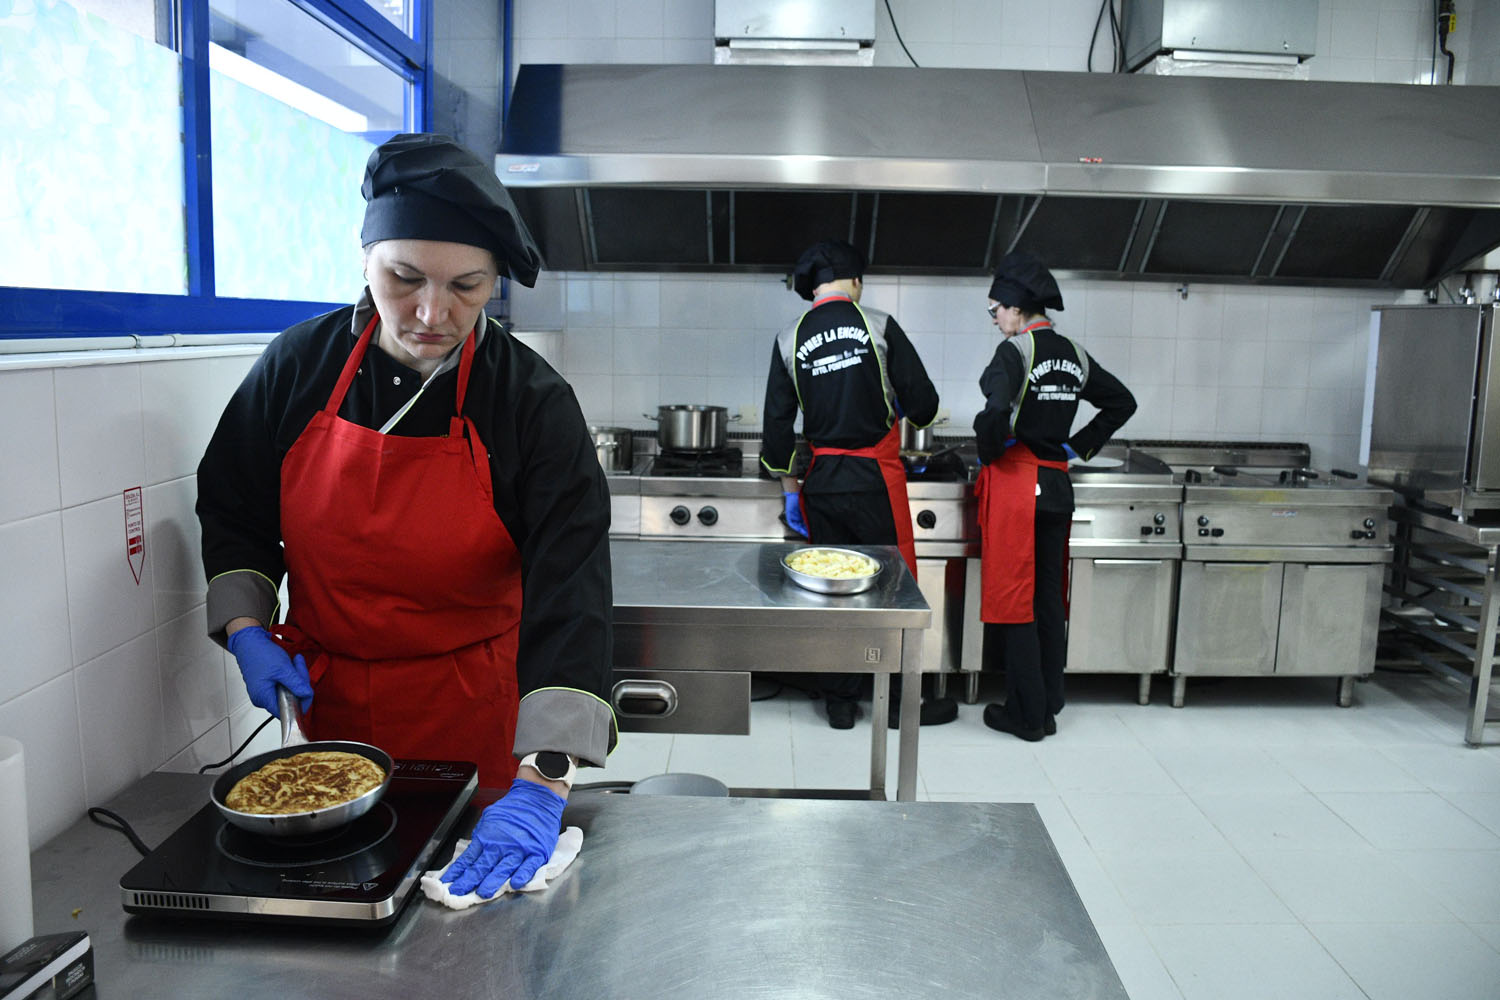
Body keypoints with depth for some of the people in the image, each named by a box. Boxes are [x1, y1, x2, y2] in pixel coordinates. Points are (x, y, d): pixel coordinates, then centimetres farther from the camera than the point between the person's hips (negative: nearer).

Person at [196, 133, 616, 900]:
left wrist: (542, 781, -36)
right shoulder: (298, 366, -8)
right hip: (324, 694, 3)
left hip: (474, 707, -2)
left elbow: (570, 592, -27)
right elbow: (230, 507, 9)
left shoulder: (532, 403, -19)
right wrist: (246, 629, -6)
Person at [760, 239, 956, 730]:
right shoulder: (879, 325, -5)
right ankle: (898, 700, 17)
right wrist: (905, 410, 18)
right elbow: (924, 402, -5)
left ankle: (839, 702, 19)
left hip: (821, 481, 4)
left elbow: (777, 422, 4)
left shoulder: (790, 339, 4)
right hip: (875, 477, -3)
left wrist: (790, 488, 12)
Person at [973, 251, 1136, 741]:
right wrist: (1079, 445, 15)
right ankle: (1048, 707, 23)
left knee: (1014, 599, 1)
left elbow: (995, 412, -28)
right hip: (1057, 486, 7)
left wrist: (989, 453, -10)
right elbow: (1122, 401, 18)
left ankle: (1025, 715, 8)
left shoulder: (1016, 349, -12)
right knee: (1049, 598, 14)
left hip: (1016, 483, -7)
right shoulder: (1073, 353, 10)